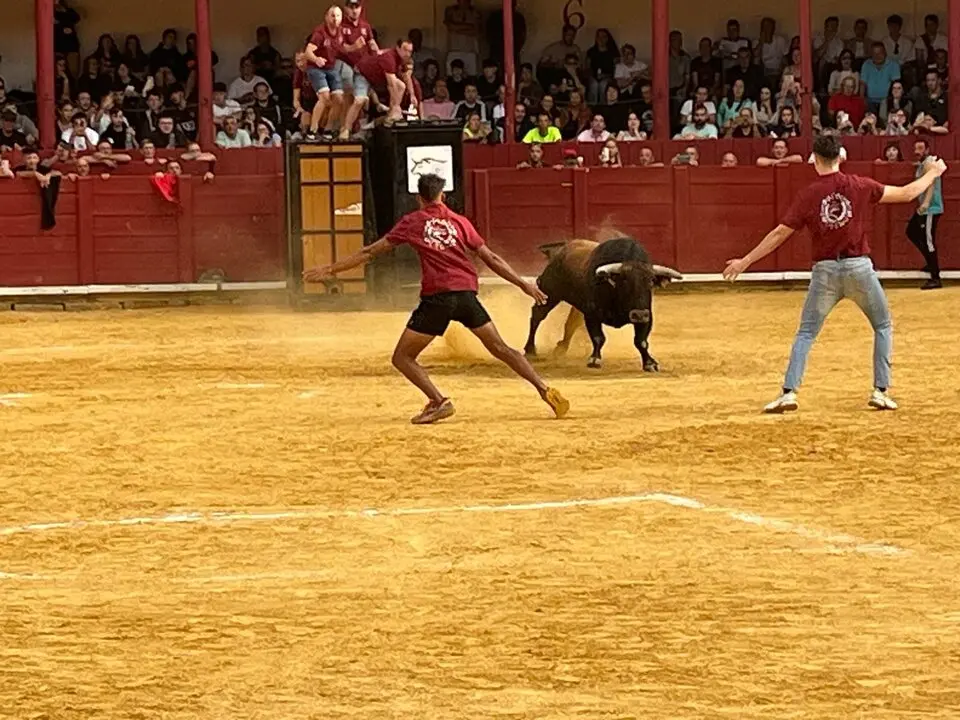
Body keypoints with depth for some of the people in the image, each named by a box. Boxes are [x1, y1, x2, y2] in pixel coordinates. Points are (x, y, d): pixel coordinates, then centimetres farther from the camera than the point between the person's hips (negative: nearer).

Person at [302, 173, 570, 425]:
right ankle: (545, 390, 2)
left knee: (402, 358, 7)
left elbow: (370, 252, 10)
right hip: (467, 294, 3)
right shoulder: (460, 222, 15)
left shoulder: (412, 222, 9)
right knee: (500, 349, 12)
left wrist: (331, 269, 16)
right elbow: (491, 258, 16)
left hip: (436, 298, -3)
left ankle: (439, 401, -10)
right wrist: (524, 284, 24)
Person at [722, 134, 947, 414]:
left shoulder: (808, 195, -3)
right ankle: (880, 391, 11)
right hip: (859, 266, 0)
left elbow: (779, 234, -4)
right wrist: (931, 174, 25)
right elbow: (906, 194, 6)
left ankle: (789, 392, -2)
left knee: (806, 333, 10)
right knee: (883, 326, 18)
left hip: (825, 271, 0)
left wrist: (745, 261, 3)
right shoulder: (859, 186, -2)